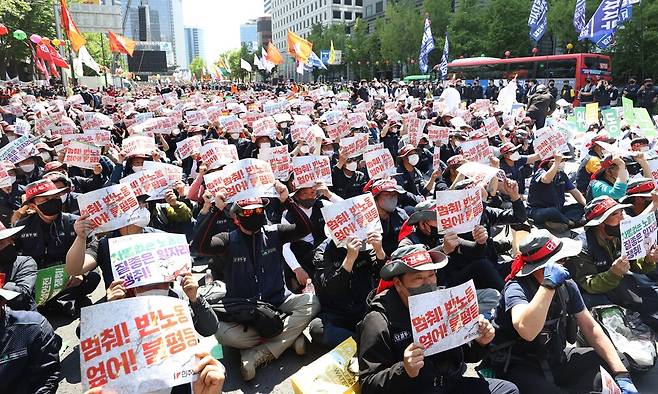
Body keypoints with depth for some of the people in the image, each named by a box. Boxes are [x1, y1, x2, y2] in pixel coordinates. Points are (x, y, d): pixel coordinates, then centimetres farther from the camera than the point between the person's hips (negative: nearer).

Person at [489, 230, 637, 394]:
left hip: (554, 359, 7)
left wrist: (621, 374, -8)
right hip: (519, 367, -7)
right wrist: (549, 285, -40)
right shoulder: (517, 287, -22)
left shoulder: (566, 285, -1)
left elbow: (590, 327, 1)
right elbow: (527, 331, -41)